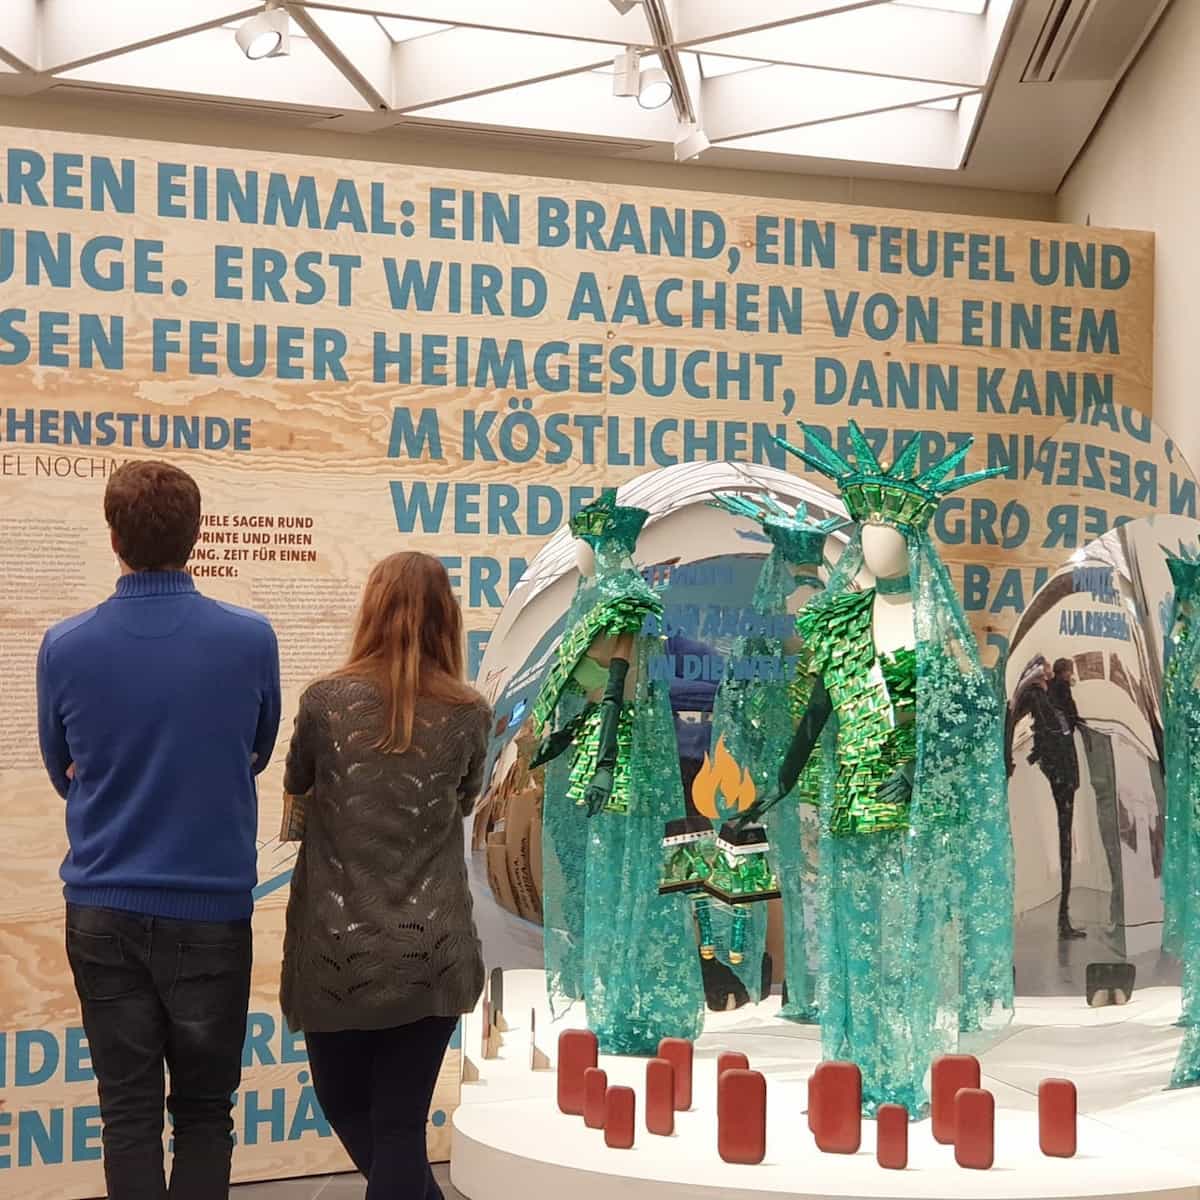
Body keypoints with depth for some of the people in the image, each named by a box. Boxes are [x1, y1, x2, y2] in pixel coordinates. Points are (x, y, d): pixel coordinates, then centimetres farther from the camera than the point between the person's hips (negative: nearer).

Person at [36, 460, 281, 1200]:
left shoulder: (64, 648, -7)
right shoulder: (251, 640, -10)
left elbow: (65, 773, 8)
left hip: (104, 910, 1)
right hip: (211, 908, -1)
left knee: (129, 1109, 9)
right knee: (204, 1109, 11)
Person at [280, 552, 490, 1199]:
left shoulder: (326, 701, -8)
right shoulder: (469, 715, -4)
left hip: (338, 949, -1)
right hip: (431, 951, 1)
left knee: (344, 1102, 21)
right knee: (401, 1122, 9)